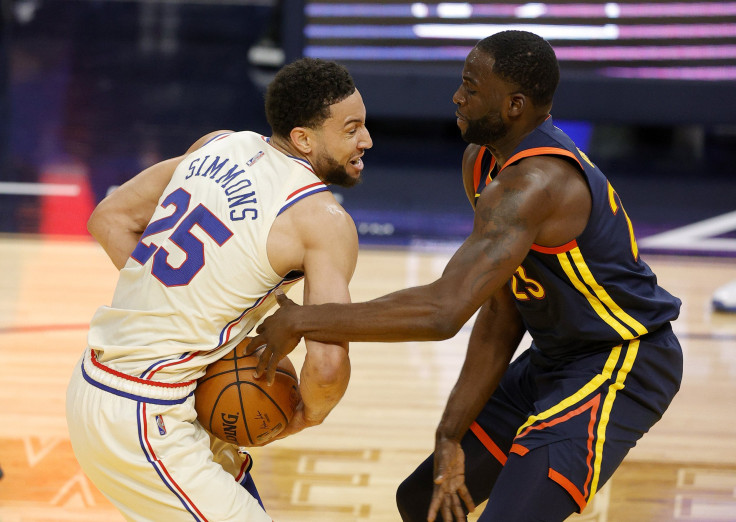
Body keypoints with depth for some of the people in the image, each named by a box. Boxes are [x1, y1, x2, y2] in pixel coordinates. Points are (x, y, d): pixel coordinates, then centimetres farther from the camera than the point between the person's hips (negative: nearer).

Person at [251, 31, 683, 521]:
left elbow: (442, 312, -41)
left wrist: (302, 321, -34)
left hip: (623, 365, -10)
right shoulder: (482, 162, 1)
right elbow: (500, 318, 4)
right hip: (554, 358, 10)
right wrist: (450, 435, -2)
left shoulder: (534, 184, -31)